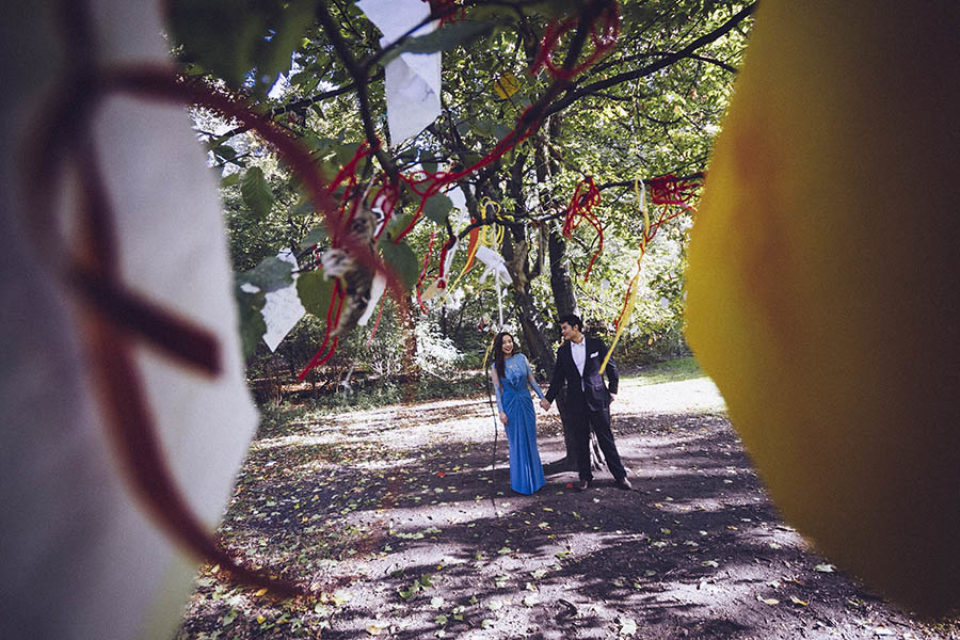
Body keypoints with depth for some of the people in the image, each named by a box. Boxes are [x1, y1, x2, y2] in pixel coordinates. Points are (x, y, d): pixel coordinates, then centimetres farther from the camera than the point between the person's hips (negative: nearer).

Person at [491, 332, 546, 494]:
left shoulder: (521, 358, 2)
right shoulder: (496, 366, -3)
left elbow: (531, 380, 7)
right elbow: (497, 390, -2)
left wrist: (543, 397, 5)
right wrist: (501, 411, -7)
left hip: (526, 403, 2)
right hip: (510, 406, -2)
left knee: (530, 441, 10)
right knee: (517, 443, 4)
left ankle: (535, 479, 25)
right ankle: (522, 481, 18)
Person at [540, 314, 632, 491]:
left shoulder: (597, 344, -1)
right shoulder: (563, 351, 6)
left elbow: (611, 368, 7)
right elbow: (558, 377, 11)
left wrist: (612, 390, 5)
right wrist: (548, 398, 7)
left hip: (597, 399, -2)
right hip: (576, 402, 2)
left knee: (606, 438, 2)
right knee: (580, 441, 7)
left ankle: (620, 476, 13)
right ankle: (585, 477, 20)